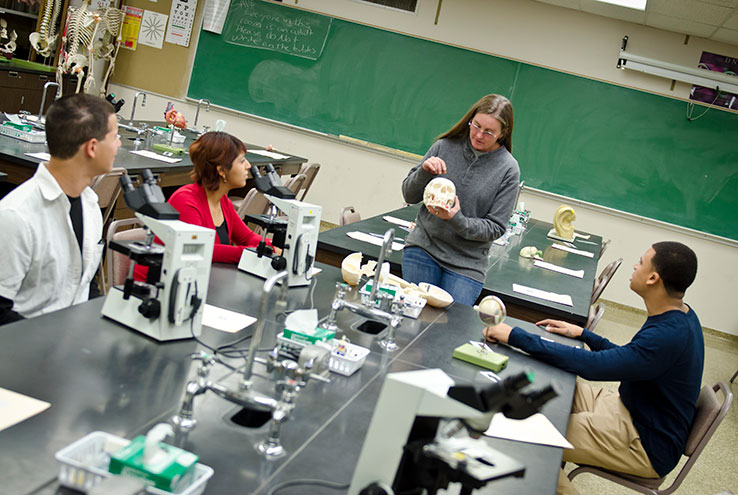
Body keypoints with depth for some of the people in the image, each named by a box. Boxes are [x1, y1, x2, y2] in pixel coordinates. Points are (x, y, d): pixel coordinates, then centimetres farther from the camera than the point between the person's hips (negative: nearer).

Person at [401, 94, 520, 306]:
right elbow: (409, 195, 5)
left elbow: (495, 228, -5)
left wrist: (457, 220, -21)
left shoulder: (508, 169, -6)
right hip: (422, 247, 2)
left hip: (467, 263, -1)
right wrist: (424, 172, -15)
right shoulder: (445, 146, -1)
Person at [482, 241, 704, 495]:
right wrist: (583, 334, 10)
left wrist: (516, 336, -30)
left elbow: (591, 365, -34)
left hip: (648, 447, -10)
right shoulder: (679, 315, 1)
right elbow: (628, 358, 16)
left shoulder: (669, 336, -31)